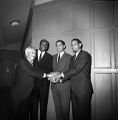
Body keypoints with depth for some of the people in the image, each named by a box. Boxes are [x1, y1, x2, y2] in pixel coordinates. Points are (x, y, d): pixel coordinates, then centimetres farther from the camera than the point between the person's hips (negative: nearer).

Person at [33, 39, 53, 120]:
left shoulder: (50, 57, 11)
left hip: (44, 82, 0)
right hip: (33, 82, 0)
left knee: (43, 103, 5)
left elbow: (50, 70, 5)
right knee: (33, 103, 2)